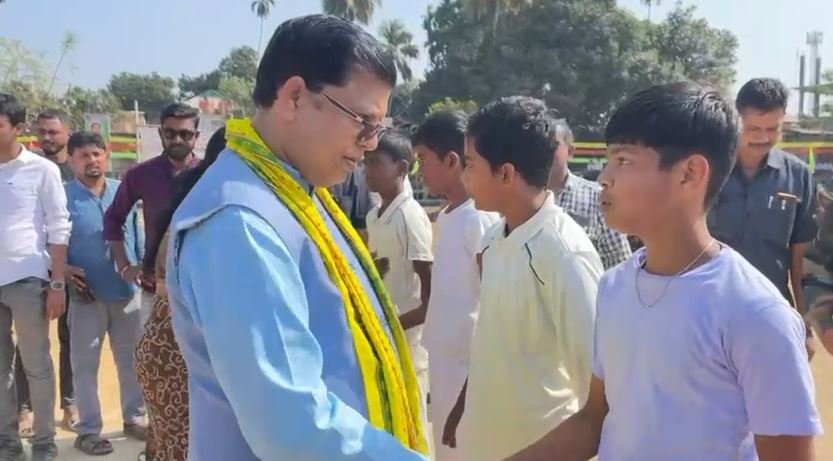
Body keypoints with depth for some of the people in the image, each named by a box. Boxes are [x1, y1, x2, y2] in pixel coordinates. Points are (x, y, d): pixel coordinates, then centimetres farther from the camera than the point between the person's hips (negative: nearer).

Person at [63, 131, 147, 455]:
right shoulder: (62, 197, -6)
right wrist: (63, 272, -17)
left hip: (127, 293, 3)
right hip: (87, 296, -3)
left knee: (132, 360, 13)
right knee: (86, 365, 6)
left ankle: (134, 418, 28)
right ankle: (88, 430, 18)